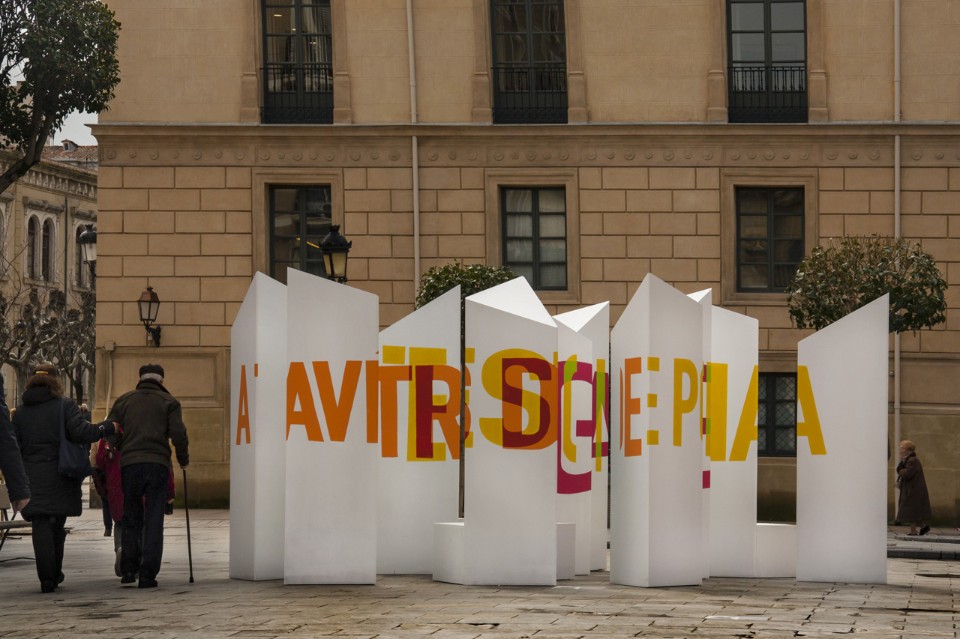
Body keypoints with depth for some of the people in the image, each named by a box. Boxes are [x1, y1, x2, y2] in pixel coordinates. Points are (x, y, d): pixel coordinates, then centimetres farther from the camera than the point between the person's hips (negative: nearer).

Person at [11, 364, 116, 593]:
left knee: (40, 525, -1)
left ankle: (46, 577, -11)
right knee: (56, 524, 14)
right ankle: (55, 573, 21)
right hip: (59, 475, -1)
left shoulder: (20, 411, 8)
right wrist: (108, 427, -2)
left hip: (31, 477, 1)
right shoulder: (65, 405, -2)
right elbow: (80, 432, -14)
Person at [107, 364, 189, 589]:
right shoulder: (168, 402, 7)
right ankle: (147, 575, -4)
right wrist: (183, 459, 12)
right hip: (158, 464, -2)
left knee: (131, 519, 14)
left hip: (129, 463, 2)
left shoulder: (124, 400, 13)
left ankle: (128, 570, 8)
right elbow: (178, 433, -3)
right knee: (153, 520, 2)